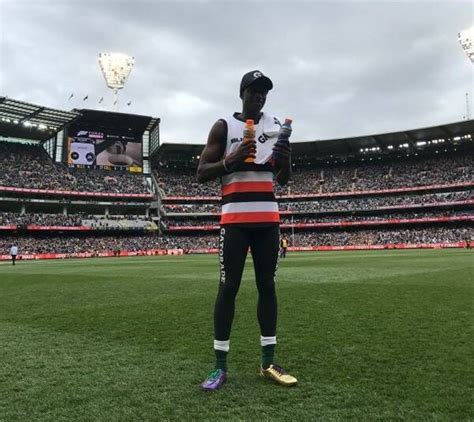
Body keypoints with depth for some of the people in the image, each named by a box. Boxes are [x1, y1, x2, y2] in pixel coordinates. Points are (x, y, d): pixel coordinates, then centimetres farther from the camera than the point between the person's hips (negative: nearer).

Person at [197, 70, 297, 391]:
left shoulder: (276, 126, 13)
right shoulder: (224, 127, 1)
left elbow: (284, 179, 16)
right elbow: (202, 174, -2)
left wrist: (285, 160, -6)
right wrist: (231, 160, -18)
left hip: (268, 217, 4)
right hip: (235, 217, -4)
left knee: (267, 285, 7)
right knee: (228, 287, -4)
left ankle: (269, 363, 16)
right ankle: (220, 366, 7)